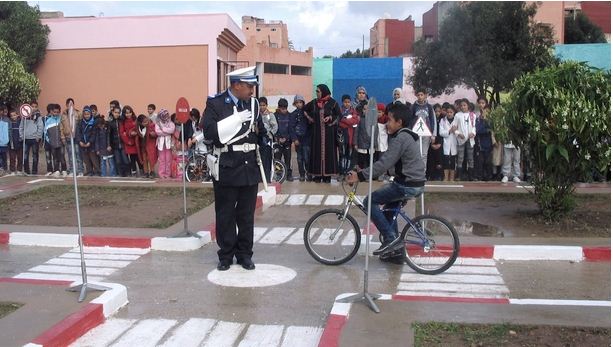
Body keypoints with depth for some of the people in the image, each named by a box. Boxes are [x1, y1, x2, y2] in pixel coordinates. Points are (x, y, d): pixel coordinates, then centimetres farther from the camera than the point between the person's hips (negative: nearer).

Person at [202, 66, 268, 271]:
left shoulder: (253, 103, 10)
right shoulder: (216, 104, -5)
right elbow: (209, 131, -18)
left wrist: (265, 136, -2)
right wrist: (237, 119, -21)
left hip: (250, 167, 4)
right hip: (227, 168, -4)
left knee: (247, 214, 10)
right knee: (226, 214, 5)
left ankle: (245, 254, 21)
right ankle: (226, 255, 17)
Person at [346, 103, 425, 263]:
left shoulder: (400, 138, -17)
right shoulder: (408, 135, 15)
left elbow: (384, 163, -25)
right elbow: (387, 162, 18)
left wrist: (360, 176, -24)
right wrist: (363, 172, 13)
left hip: (407, 185, -10)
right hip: (415, 182, 10)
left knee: (370, 202, -7)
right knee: (389, 209, 20)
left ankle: (390, 238, -6)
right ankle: (395, 249, 24)